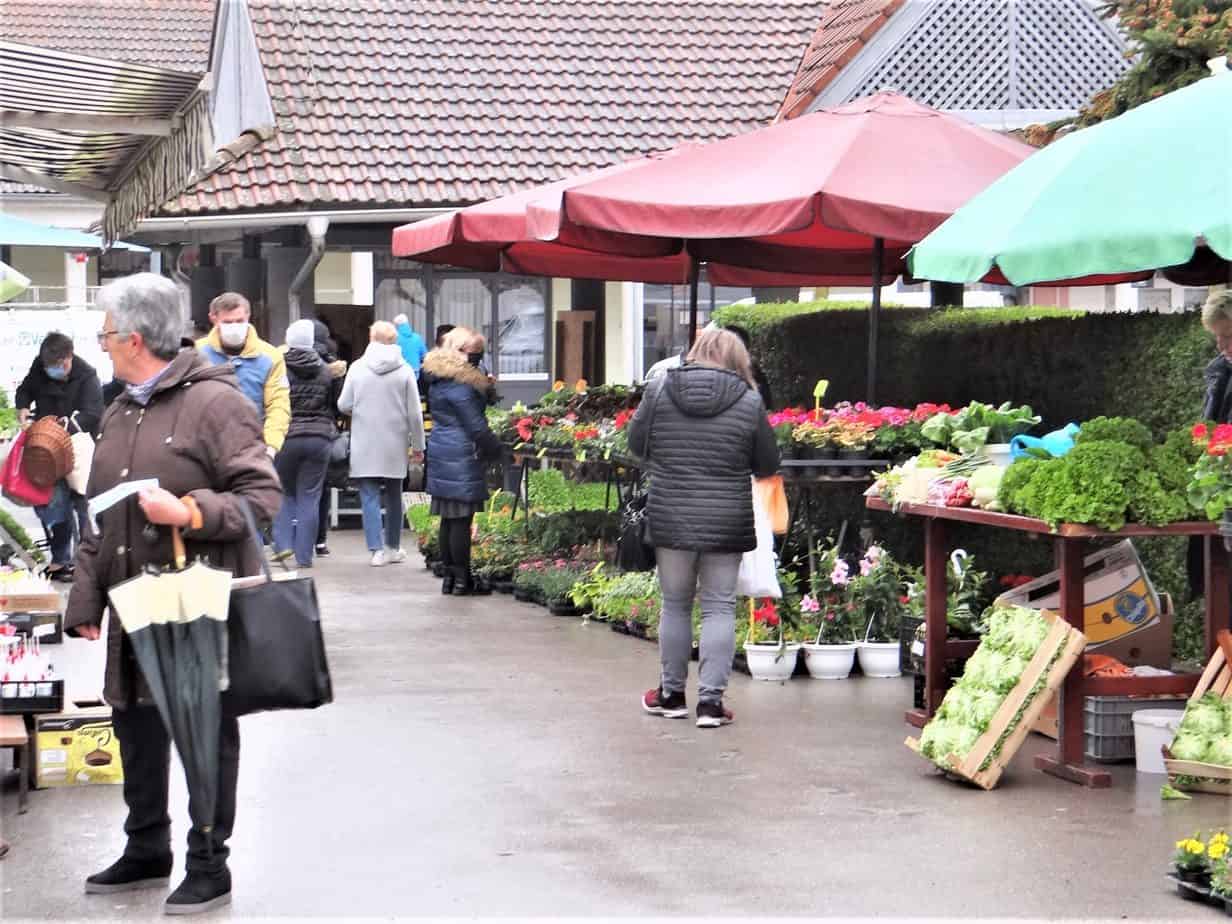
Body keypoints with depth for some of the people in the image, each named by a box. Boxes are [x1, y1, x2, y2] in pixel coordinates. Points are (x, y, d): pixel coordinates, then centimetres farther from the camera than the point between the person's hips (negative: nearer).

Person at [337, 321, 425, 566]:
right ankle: (393, 548, 25)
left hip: (364, 445, -1)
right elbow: (414, 413, -3)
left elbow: (344, 405, -2)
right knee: (394, 496, 15)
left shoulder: (357, 367, -4)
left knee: (370, 497, 1)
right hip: (395, 446, 1)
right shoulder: (404, 371, -4)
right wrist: (418, 445, 7)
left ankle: (377, 549, -9)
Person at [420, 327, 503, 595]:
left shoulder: (438, 378, 14)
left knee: (449, 518, 11)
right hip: (460, 455, -9)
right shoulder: (458, 383, -15)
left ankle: (450, 576, 15)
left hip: (440, 451, 9)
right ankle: (462, 579, -3)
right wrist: (496, 449, -4)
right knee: (462, 518, -5)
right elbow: (475, 424, -15)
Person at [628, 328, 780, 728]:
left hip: (670, 520, 1)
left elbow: (636, 444, 7)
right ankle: (711, 699, 3)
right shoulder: (749, 402, -5)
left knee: (675, 604, 14)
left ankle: (671, 694, 24)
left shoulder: (659, 388, -2)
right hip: (726, 525, -1)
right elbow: (768, 466, 3)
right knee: (719, 608, 6)